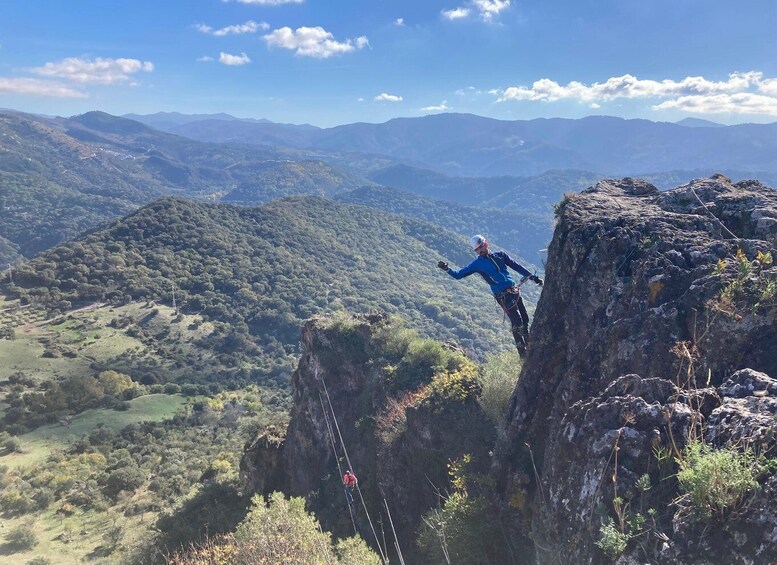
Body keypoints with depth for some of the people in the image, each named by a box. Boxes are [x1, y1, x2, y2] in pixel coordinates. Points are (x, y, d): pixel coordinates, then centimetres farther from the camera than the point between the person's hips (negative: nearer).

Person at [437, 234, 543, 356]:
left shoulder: (500, 255, 15)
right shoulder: (477, 264, 6)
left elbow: (517, 267, 19)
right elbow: (458, 274, 5)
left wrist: (533, 277, 18)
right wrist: (447, 269, -13)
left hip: (515, 290, 5)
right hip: (503, 296, -4)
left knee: (525, 319, 8)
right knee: (517, 323, -11)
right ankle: (522, 352, -1)